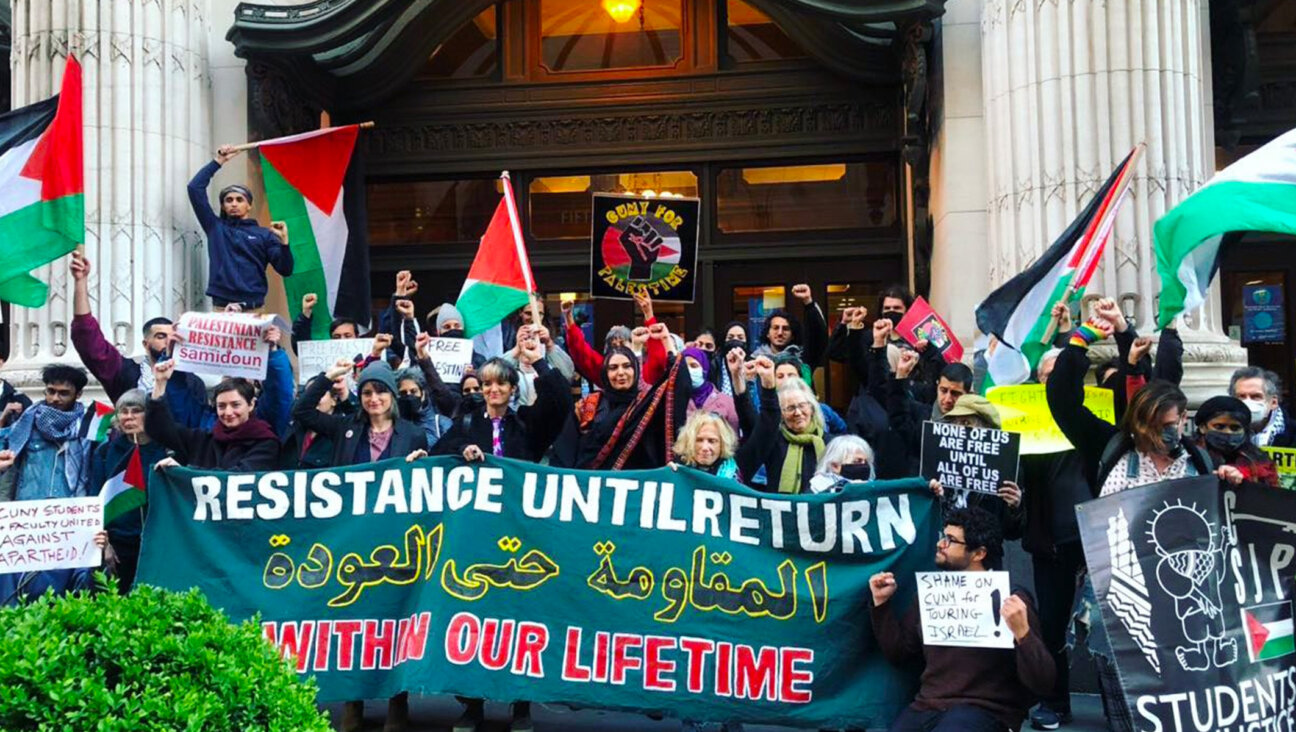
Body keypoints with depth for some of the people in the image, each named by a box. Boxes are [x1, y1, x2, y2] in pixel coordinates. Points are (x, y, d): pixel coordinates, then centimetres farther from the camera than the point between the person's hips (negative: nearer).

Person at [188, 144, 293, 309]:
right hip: (221, 309, 1)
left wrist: (283, 242, -12)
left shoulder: (263, 234, 12)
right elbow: (195, 188, 13)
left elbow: (285, 270, 4)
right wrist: (218, 162, 13)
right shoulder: (216, 227, 16)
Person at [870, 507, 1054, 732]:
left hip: (984, 710, -5)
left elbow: (1042, 684, -10)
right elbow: (897, 653, 19)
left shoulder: (1009, 601, -4)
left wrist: (1022, 632, -27)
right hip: (926, 706, 5)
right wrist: (881, 603, 9)